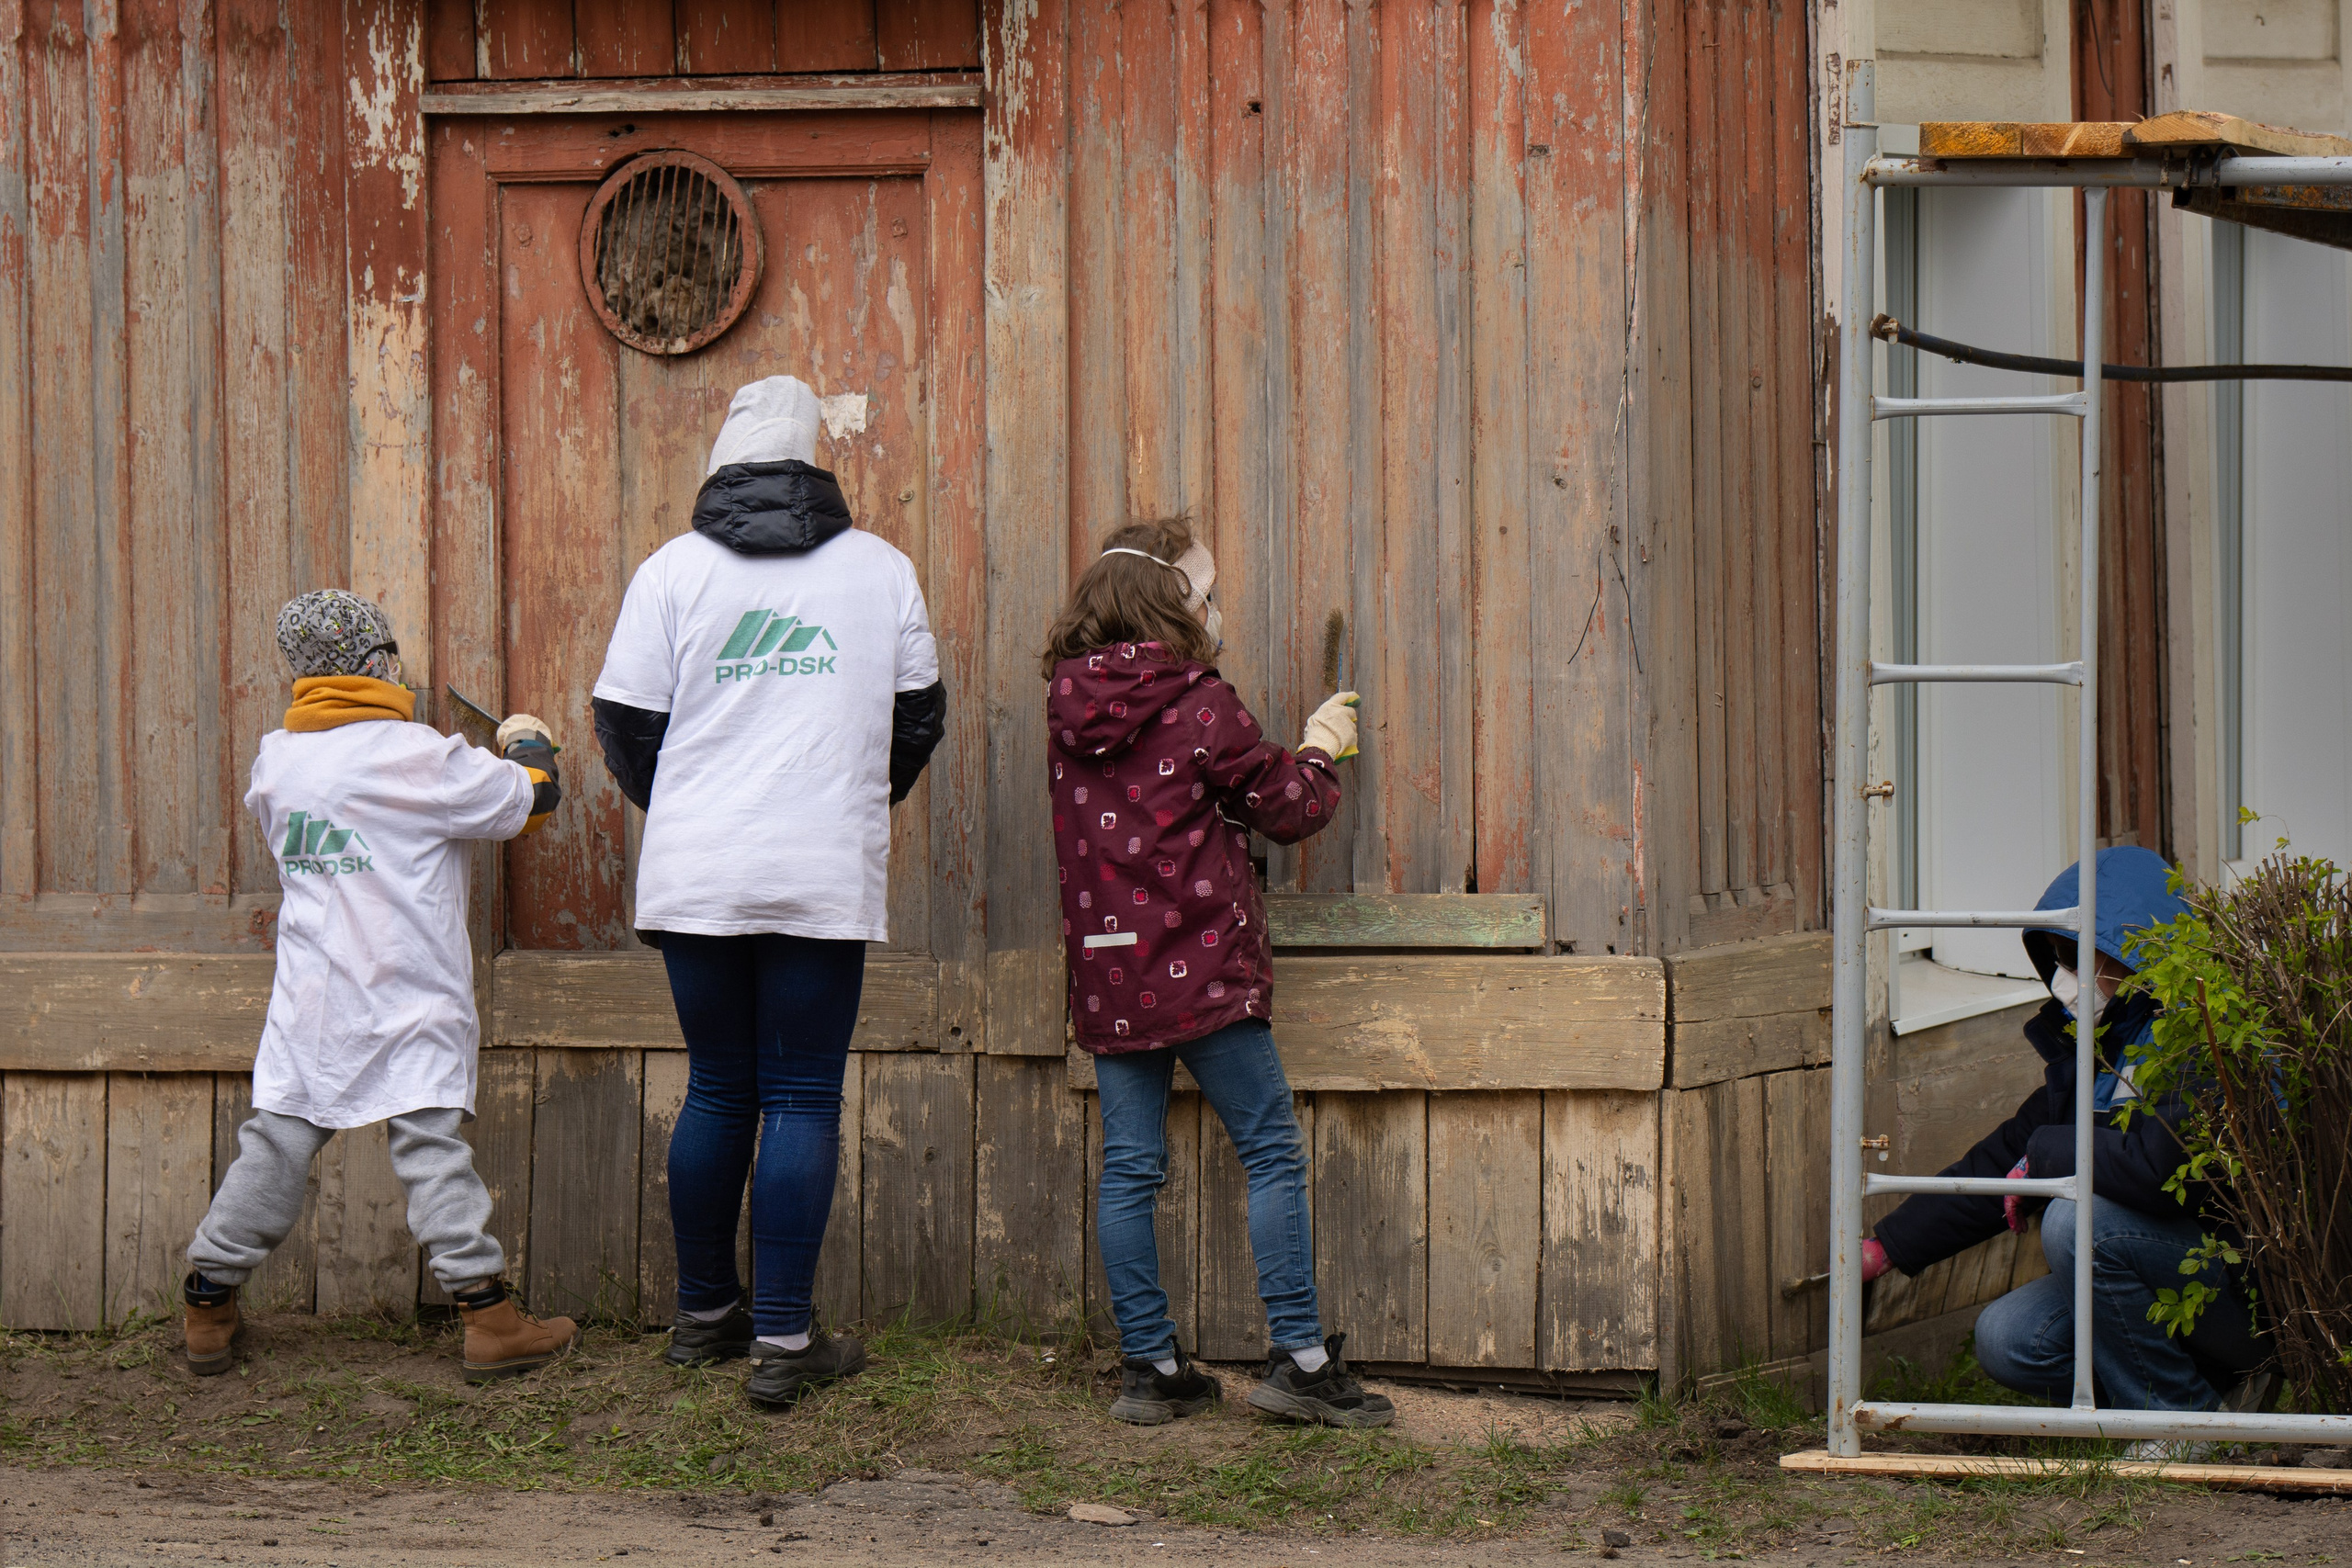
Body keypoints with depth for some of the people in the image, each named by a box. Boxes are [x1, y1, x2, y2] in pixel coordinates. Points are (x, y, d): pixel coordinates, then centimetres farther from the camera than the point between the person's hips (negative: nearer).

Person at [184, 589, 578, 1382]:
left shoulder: (275, 759, 6)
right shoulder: (421, 757, -10)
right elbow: (530, 801, -2)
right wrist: (528, 743, 20)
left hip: (308, 1004, 5)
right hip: (406, 1001, -5)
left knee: (274, 1144, 10)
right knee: (432, 1146, -5)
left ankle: (208, 1306, 16)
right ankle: (488, 1316, -4)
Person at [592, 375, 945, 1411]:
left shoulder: (673, 569, 3)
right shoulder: (882, 569, 6)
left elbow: (626, 726, 4)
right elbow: (918, 720, 15)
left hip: (696, 878, 1)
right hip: (829, 881, -1)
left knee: (717, 1092, 13)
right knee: (803, 1102, 0)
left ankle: (703, 1316, 22)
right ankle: (782, 1344, -3)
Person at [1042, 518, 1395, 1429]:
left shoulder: (1069, 707, 6)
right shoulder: (1201, 706, -12)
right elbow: (1286, 809, -3)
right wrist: (1320, 752, 18)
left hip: (1107, 976, 6)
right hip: (1202, 971, -6)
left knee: (1130, 1167, 7)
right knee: (1271, 1152, 2)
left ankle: (1150, 1366, 9)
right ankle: (1298, 1357, 0)